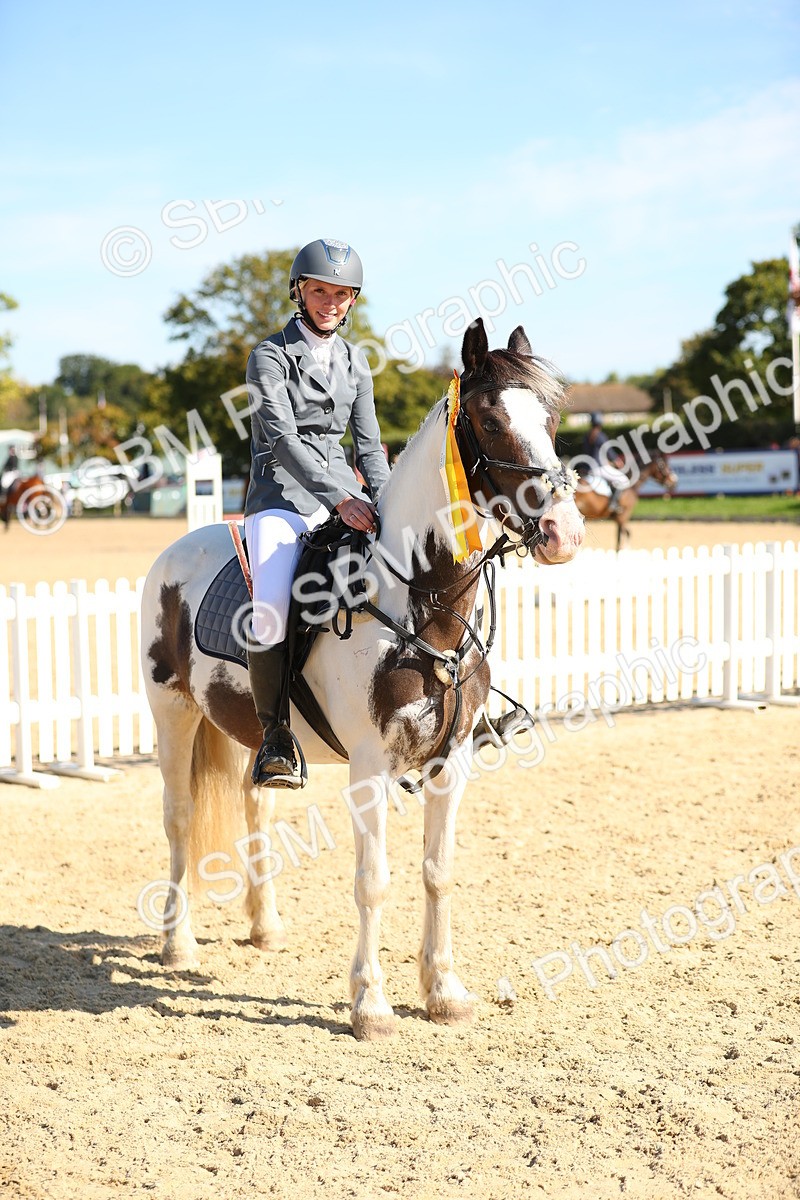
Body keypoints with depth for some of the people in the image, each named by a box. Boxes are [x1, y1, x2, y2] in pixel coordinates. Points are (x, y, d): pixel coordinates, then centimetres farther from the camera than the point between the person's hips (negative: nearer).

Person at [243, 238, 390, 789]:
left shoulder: (356, 362, 15)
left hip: (345, 493, 6)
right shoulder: (271, 355, -2)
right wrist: (340, 500, -26)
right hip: (283, 495, -5)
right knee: (271, 613, -29)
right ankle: (276, 740, -12)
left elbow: (369, 444, 15)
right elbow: (282, 438, -15)